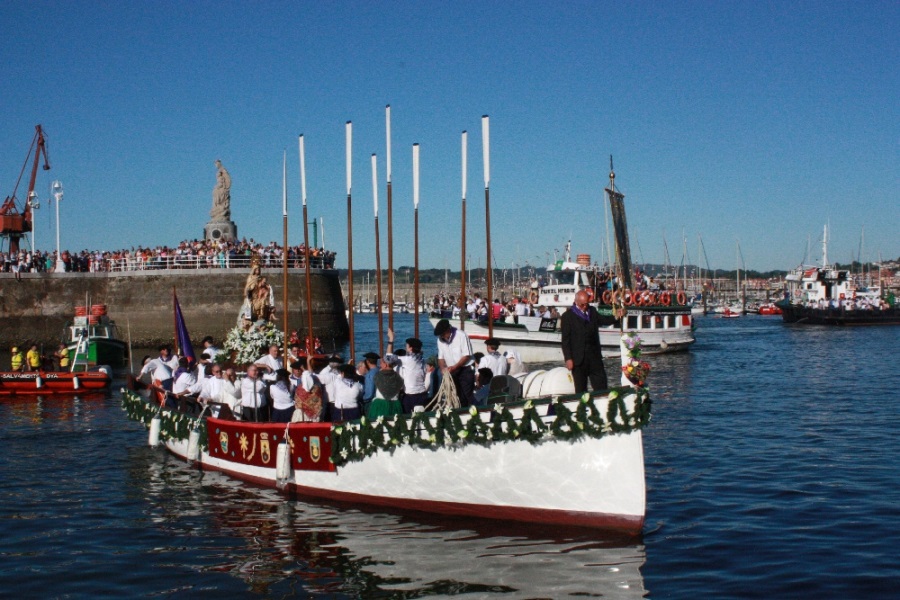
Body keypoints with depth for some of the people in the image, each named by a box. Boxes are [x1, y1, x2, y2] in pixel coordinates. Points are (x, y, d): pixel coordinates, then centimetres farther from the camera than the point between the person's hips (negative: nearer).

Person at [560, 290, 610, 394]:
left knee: (601, 387, 1)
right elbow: (566, 339, -4)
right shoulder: (568, 316, -1)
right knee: (581, 390, 2)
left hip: (595, 357, 4)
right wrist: (568, 358, -11)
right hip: (578, 358, -4)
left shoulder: (592, 311, 14)